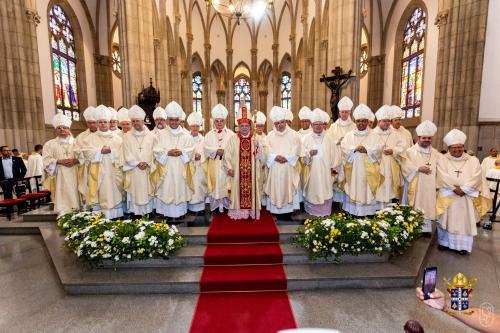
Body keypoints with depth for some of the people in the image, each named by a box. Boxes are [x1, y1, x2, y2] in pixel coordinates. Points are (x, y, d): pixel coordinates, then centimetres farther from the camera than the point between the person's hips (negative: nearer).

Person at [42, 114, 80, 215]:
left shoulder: (76, 142, 11)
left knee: (75, 195, 0)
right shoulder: (50, 144, 10)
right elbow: (46, 160, 1)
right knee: (62, 198, -2)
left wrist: (75, 160, -16)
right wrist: (59, 161, -16)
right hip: (59, 176, 0)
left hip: (74, 175, 0)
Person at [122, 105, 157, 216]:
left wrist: (147, 163, -11)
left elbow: (154, 152, 0)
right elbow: (127, 154, -1)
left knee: (147, 191, 5)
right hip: (133, 170, 0)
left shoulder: (151, 136, 4)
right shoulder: (126, 136, 4)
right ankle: (136, 212, 12)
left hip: (148, 170, 0)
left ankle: (147, 211, 16)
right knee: (135, 191, 3)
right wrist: (137, 163, -11)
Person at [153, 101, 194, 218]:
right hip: (166, 169, -1)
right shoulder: (161, 134, 4)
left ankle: (179, 212, 16)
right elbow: (157, 151, -2)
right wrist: (168, 152, -17)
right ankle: (165, 213, 12)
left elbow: (191, 150, -1)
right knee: (166, 190, 2)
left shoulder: (185, 135, 7)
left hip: (180, 170, 1)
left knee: (180, 189, 5)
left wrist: (181, 152, -18)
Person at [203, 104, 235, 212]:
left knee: (225, 182, -2)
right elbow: (206, 148, 0)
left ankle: (225, 203, 6)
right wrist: (216, 151, -15)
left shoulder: (230, 134, 7)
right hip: (214, 165, 1)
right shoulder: (209, 135, 11)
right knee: (215, 183, 0)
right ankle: (216, 204, 8)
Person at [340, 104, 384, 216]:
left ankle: (368, 210, 11)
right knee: (354, 188, 2)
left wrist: (366, 150, -19)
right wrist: (355, 148, -18)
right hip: (353, 168, 1)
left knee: (367, 189, 1)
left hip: (367, 169, -1)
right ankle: (353, 210, 10)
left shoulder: (374, 135, 7)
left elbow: (378, 149, -6)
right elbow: (344, 147, -5)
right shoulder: (349, 135, 10)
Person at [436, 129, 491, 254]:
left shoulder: (473, 160, 4)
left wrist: (463, 189, -16)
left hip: (467, 198, 1)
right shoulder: (442, 160, -1)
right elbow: (444, 178, -11)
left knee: (465, 220, 7)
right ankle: (445, 242, 20)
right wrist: (455, 189, -19)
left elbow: (476, 178, -7)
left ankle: (462, 245, 20)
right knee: (446, 219, 6)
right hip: (447, 197, -1)